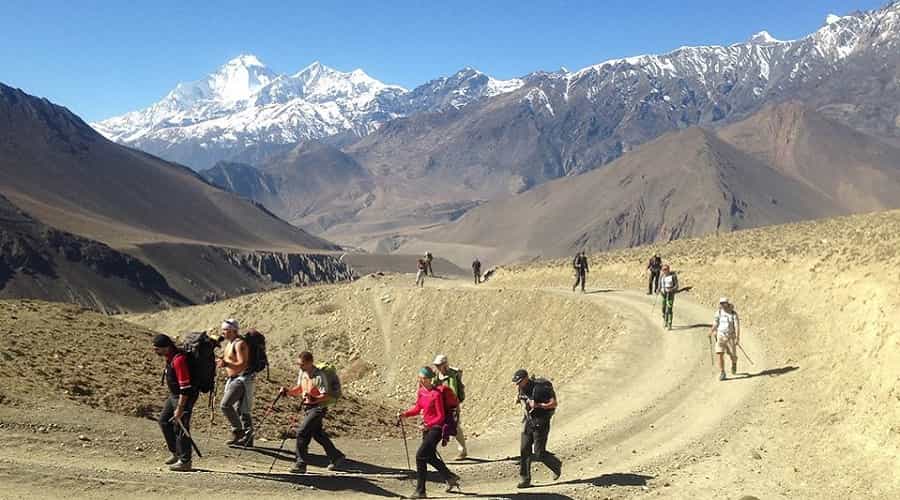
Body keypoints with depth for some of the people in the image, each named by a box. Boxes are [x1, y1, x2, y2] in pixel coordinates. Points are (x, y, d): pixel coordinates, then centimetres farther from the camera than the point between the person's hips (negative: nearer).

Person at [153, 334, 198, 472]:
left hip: (185, 397, -11)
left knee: (180, 428, -5)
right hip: (174, 394, 11)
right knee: (164, 421, 16)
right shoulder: (170, 357, 4)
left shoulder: (178, 360, -27)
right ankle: (177, 453, 27)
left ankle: (184, 462, 5)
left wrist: (180, 407, -26)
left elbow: (185, 387, -28)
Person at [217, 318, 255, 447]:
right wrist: (222, 362, 11)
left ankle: (238, 431, -12)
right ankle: (247, 439, 19)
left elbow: (242, 364, -23)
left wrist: (226, 364, -30)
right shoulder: (230, 343, 16)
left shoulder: (239, 343, -15)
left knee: (225, 405, -20)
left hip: (241, 379, -10)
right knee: (239, 410, 13)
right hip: (233, 379, 10)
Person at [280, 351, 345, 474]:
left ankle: (301, 464, -8)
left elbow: (325, 396, -21)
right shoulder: (302, 372, 3)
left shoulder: (319, 375, -20)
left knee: (302, 432, -15)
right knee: (318, 434, 16)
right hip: (307, 408, 9)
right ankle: (336, 457, 32)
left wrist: (313, 398, -37)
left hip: (318, 407, -9)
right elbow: (299, 389, 16)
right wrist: (288, 391, -1)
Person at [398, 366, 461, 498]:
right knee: (430, 457, 19)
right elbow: (417, 408, 16)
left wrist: (428, 425, -29)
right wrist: (404, 414, 0)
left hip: (436, 427, -9)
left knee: (420, 455, -14)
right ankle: (451, 478, 39)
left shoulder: (436, 394, -19)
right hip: (427, 427, 9)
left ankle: (420, 491, -7)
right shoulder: (421, 392, 4)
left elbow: (441, 417, -17)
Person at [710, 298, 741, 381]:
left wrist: (737, 338, -25)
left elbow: (737, 326, -15)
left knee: (732, 355, 5)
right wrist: (711, 331, -14)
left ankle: (734, 363, 42)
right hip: (720, 336, 2)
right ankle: (722, 373, -4)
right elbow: (715, 325, 3)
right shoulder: (718, 312, -1)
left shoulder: (734, 314, -10)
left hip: (731, 337, -1)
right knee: (720, 354, -11)